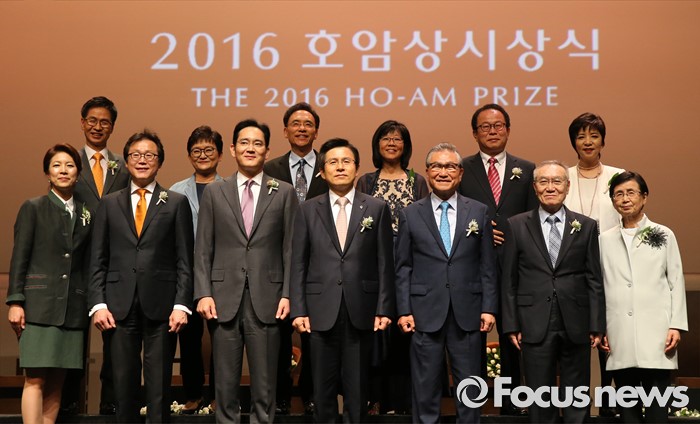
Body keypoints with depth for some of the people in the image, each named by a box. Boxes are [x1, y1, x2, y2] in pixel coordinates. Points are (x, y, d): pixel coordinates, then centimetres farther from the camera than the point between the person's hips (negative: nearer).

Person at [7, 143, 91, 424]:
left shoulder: (86, 214, 13)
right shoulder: (33, 208, 4)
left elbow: (87, 263, 13)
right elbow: (19, 258, -1)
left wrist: (91, 305, 8)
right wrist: (15, 302, -8)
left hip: (73, 308, 3)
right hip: (40, 304, -3)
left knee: (56, 383, 4)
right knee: (35, 379, -7)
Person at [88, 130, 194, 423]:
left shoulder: (177, 203, 7)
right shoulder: (109, 204, 12)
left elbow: (185, 260, 2)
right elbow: (98, 260, 9)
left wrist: (181, 305, -7)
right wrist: (98, 304, -1)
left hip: (161, 306, -1)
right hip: (120, 307, 2)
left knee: (159, 386, 3)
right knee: (123, 386, 6)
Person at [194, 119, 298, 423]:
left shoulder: (284, 193, 6)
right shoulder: (214, 192, 9)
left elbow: (290, 250, 3)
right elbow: (203, 249, 6)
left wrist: (287, 294, -4)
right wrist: (203, 293, -3)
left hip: (267, 300, -1)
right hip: (224, 299, 1)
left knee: (265, 383, 5)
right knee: (226, 382, 8)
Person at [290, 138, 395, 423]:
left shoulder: (377, 209, 4)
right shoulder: (307, 210, 6)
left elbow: (385, 263, 3)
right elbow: (298, 264, 4)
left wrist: (384, 308, -3)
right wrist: (298, 310, -3)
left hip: (361, 310, 0)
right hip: (321, 310, 1)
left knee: (357, 386, 7)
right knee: (323, 387, 8)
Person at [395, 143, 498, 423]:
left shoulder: (479, 212, 6)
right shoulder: (410, 214, 5)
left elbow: (487, 265, 6)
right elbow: (403, 267, 4)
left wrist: (489, 308, 0)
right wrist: (403, 311, -2)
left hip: (468, 313, 1)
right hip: (425, 313, 0)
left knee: (469, 388, 7)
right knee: (425, 388, 7)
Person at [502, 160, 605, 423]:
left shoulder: (586, 226, 6)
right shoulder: (517, 225, 4)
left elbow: (594, 280, 5)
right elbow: (509, 280, 3)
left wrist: (596, 325, 0)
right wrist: (511, 325, -1)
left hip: (576, 326, 1)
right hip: (535, 325, -1)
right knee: (540, 400, 8)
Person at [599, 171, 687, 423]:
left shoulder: (663, 235, 7)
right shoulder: (605, 240, 11)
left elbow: (676, 283, 5)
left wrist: (676, 326, -3)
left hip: (656, 335, -2)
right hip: (620, 338, 2)